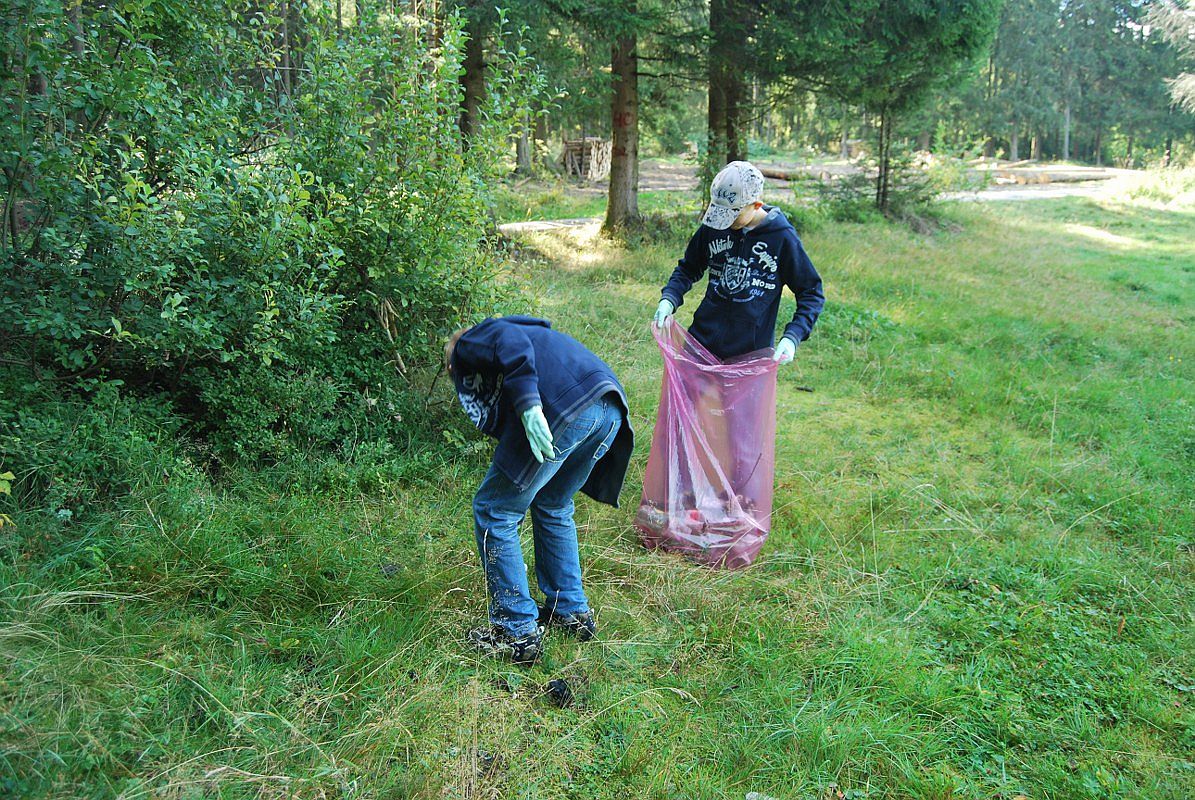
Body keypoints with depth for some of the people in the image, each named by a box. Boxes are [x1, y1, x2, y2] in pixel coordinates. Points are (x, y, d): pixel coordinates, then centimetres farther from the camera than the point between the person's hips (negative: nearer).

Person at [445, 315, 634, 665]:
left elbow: (508, 339, -6)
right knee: (553, 508, 30)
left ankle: (518, 632, 16)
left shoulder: (468, 343, 22)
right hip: (611, 407, 8)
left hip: (561, 410, -8)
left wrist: (528, 406, -19)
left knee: (493, 513, 10)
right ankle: (572, 610, 36)